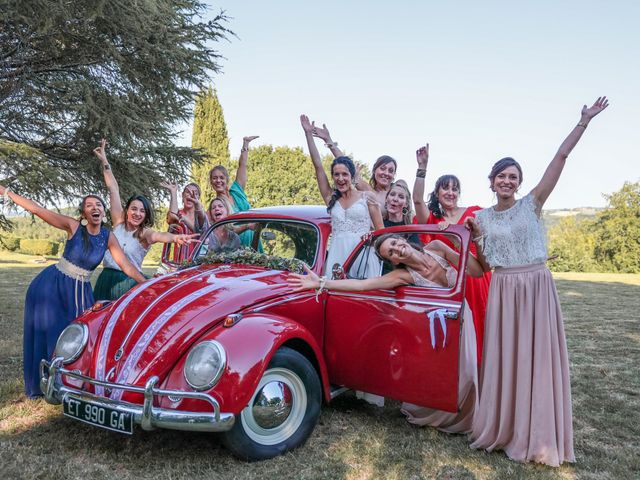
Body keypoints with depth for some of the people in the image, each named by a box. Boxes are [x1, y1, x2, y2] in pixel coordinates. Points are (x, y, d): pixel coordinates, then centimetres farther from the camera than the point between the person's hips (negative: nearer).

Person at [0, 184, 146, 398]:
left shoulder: (108, 237, -5)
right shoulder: (74, 226, -13)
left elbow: (127, 267, -6)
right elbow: (37, 209, -16)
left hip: (80, 291, 3)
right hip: (52, 285, -3)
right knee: (47, 334, 5)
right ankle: (40, 385, 25)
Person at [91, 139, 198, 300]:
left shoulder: (145, 233, -6)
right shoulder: (119, 222, 3)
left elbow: (159, 235, -31)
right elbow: (113, 189, 5)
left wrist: (176, 237, -54)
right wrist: (104, 161, 10)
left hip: (129, 283, -4)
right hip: (106, 279, 4)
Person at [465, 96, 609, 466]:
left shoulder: (532, 204, 2)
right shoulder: (483, 217, 8)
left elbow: (561, 158, -5)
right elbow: (486, 264, 10)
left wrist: (584, 122, -9)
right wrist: (476, 236, -4)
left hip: (537, 287, -2)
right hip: (503, 291, 2)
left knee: (537, 357, 1)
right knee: (504, 358, 6)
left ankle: (536, 435, 12)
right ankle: (503, 428, 20)